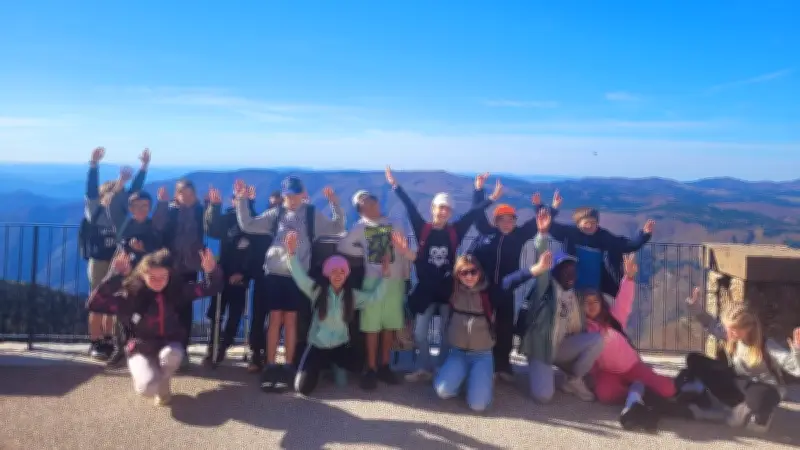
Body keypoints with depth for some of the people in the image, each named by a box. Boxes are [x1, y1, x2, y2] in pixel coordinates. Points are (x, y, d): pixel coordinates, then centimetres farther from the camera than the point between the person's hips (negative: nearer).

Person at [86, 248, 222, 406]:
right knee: (147, 388, -28)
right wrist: (115, 275, -39)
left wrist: (211, 270, -34)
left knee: (171, 355, -37)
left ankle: (163, 386, -1)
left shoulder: (178, 290, -12)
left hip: (169, 345, 1)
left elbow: (210, 288, -11)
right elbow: (94, 304, -29)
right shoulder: (131, 294, -18)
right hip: (141, 349, -1)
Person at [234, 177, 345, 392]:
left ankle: (287, 367, 12)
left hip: (297, 274, -1)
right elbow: (248, 225, 6)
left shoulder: (313, 215, 5)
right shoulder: (275, 214, 7)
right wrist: (242, 199, -3)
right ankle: (270, 366, 7)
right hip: (275, 273, 1)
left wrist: (335, 203, -14)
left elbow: (337, 228, -2)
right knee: (275, 319, 1)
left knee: (290, 320, 4)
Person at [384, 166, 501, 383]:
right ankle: (425, 368, 22)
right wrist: (395, 186, -13)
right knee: (420, 334, 3)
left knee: (446, 333, 11)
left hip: (448, 289, 1)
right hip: (425, 289, -1)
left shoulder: (454, 231, -2)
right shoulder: (423, 229, -5)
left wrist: (491, 199, -4)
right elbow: (411, 208, -10)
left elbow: (473, 214, 0)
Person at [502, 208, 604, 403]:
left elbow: (578, 327, 16)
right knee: (543, 395, -24)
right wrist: (543, 232, -37)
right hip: (540, 347, -6)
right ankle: (545, 374, 12)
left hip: (561, 347, 6)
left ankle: (574, 380, -1)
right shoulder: (546, 286, -6)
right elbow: (542, 259, -22)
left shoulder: (574, 295, 12)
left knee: (597, 339, -17)